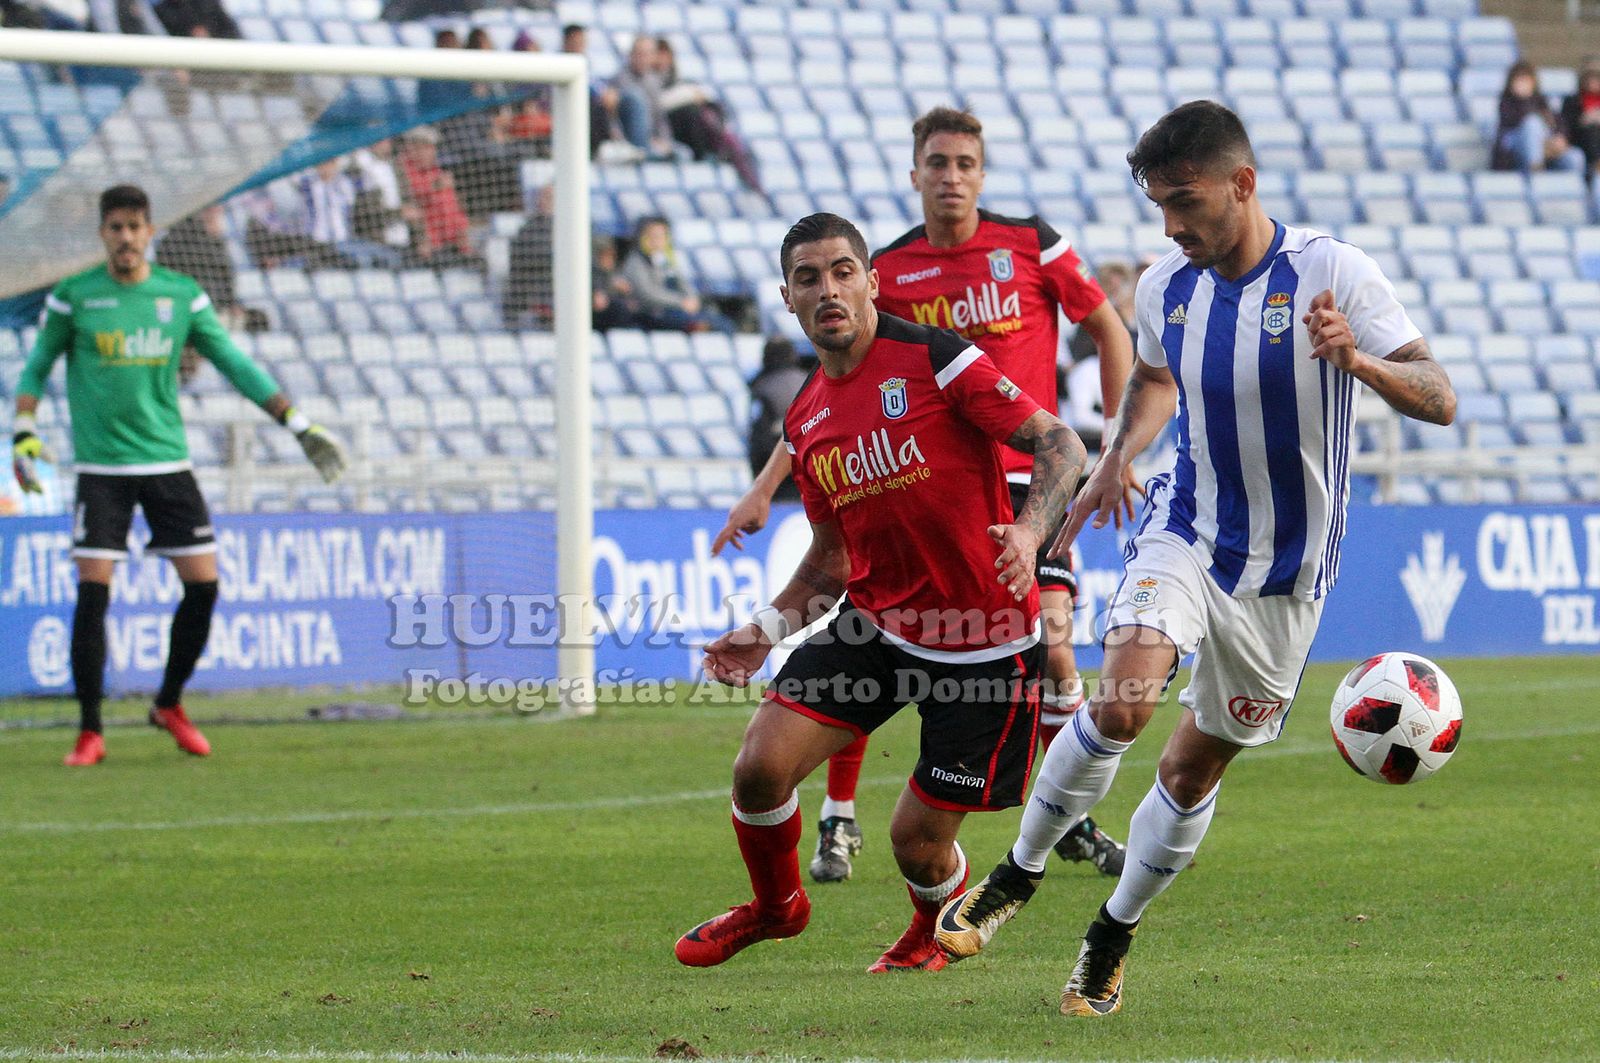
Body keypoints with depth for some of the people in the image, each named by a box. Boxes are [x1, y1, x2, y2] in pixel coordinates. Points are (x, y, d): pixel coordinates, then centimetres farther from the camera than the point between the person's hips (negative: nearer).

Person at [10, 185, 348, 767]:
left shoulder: (183, 295, 4)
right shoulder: (73, 297, -1)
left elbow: (236, 364, 10)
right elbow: (36, 369, 9)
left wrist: (300, 425, 5)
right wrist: (24, 434, -6)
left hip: (168, 462, 2)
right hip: (101, 468, -2)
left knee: (203, 584, -3)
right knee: (93, 591, -11)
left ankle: (169, 705, 19)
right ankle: (89, 732, 0)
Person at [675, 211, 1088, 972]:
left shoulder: (934, 359, -12)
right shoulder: (805, 423, 7)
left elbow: (1058, 444, -12)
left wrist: (1030, 530, -29)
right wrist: (769, 627, 4)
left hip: (984, 644, -5)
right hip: (875, 621, 5)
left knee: (917, 840, -2)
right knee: (760, 766, -9)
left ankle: (936, 931, 36)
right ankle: (775, 906, 23)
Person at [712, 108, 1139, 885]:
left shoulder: (1031, 245, -1)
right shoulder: (887, 270, 2)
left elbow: (1108, 330, 9)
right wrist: (765, 486, 5)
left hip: (1024, 479, -1)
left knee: (1050, 650, -9)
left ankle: (1071, 821, 10)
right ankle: (837, 823, 8)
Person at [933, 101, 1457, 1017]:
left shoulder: (1332, 272, -17)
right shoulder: (1166, 287, -3)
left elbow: (1439, 400, -22)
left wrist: (1359, 360, -42)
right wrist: (1119, 455, 1)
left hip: (1286, 573, -2)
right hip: (1186, 536, 2)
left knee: (1193, 770, 6)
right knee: (1121, 703, -24)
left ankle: (1115, 935, 28)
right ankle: (1019, 874, -4)